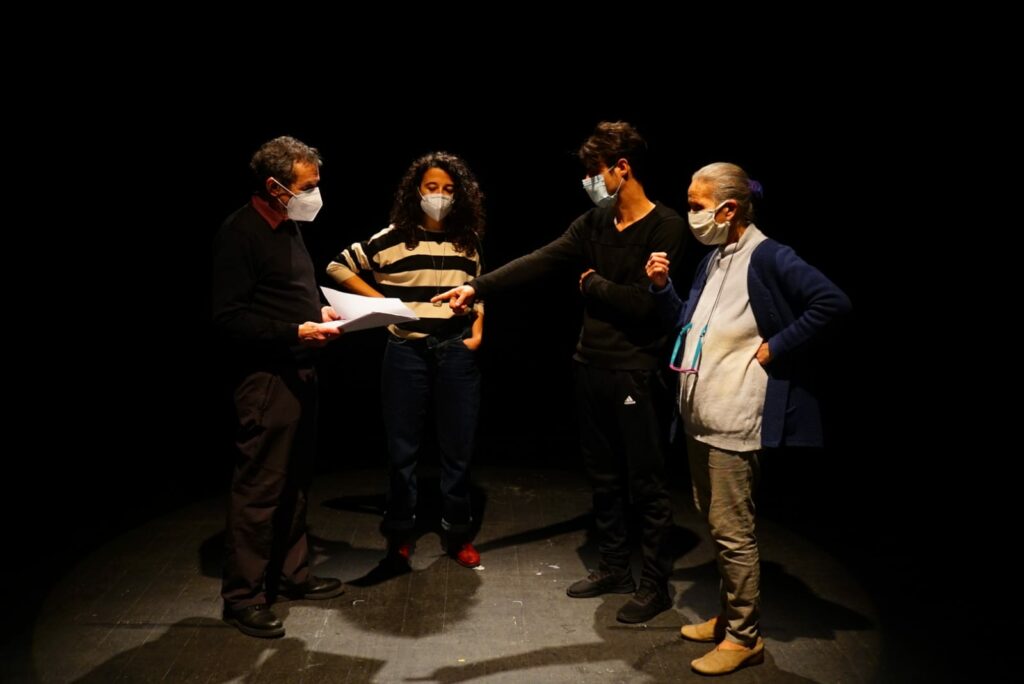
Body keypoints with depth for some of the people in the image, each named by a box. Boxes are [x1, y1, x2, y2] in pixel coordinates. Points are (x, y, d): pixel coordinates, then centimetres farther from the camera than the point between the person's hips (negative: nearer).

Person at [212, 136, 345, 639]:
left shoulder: (289, 228, 14)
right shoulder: (239, 234, -14)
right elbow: (228, 320, -18)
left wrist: (320, 312, 6)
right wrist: (296, 331, -24)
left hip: (299, 372, 9)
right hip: (265, 379, -9)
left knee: (294, 481, 16)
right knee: (259, 489, -2)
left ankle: (291, 574, 29)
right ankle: (243, 597, 10)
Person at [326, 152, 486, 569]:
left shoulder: (468, 241, 7)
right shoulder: (392, 238, -3)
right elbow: (338, 266, 4)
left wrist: (477, 330, 3)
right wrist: (378, 301, -3)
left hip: (457, 351, 2)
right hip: (406, 351, -2)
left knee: (459, 446, 8)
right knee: (403, 446, 7)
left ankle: (458, 533, 25)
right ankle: (400, 534, 24)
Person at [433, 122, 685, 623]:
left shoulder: (667, 228, -12)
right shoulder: (593, 223, 7)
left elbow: (645, 302, -21)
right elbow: (537, 263, 0)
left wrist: (592, 283, -8)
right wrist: (477, 286, -9)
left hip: (636, 374, -7)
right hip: (590, 369, 7)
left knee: (646, 484, 5)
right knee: (603, 478, 17)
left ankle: (655, 585, 20)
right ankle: (614, 567, 33)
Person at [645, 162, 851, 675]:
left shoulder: (767, 257, -14)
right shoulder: (713, 259, 13)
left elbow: (833, 302, -22)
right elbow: (686, 326, 18)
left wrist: (775, 347, -18)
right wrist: (662, 286, 3)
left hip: (735, 419, -9)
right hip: (700, 415, 9)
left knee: (732, 531, -1)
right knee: (716, 523, 18)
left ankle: (744, 637, 15)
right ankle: (730, 616, 33)